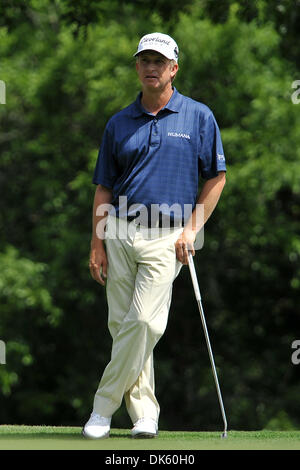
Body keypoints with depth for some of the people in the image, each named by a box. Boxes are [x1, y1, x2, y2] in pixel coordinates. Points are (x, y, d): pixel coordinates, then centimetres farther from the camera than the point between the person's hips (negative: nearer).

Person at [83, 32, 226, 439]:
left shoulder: (199, 117, 3)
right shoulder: (118, 124, 11)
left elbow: (216, 178, 5)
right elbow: (104, 188, 13)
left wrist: (191, 230, -4)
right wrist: (97, 245, 4)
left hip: (166, 238, -3)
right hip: (120, 234, 4)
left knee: (144, 322, -15)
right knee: (122, 325, 1)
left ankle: (104, 406, -7)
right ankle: (144, 413, 9)